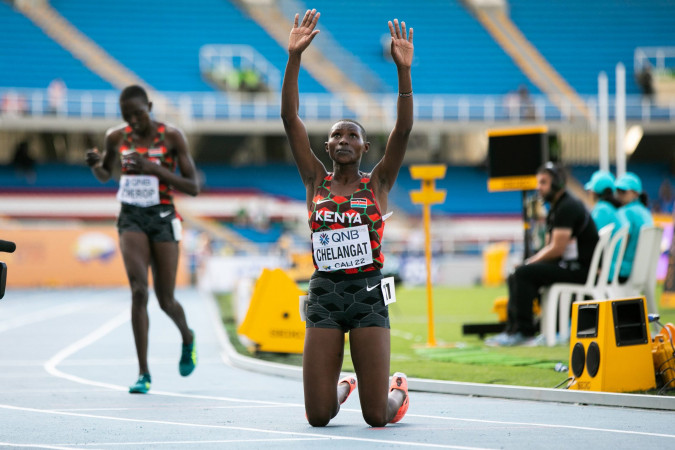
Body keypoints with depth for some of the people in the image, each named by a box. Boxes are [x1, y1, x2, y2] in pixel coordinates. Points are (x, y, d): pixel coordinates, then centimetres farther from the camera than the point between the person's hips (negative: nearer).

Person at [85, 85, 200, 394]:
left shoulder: (171, 136, -7)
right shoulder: (117, 137, 3)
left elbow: (193, 187, -8)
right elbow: (105, 176, 21)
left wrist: (154, 168, -21)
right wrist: (95, 164, -4)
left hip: (162, 219, -2)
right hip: (131, 219, 2)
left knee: (165, 300, 4)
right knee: (139, 290, -18)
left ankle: (187, 339, 40)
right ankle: (143, 373, -15)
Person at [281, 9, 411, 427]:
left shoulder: (378, 184, 4)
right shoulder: (316, 182, 7)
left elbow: (403, 128, -10)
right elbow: (290, 119, -1)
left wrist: (404, 69, -20)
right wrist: (294, 57, -10)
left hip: (368, 293, -1)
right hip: (325, 292, 2)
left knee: (377, 416, -2)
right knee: (318, 416, 0)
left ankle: (398, 391, 34)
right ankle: (343, 386, 35)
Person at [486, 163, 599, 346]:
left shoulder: (568, 207, -15)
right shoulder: (556, 208, 18)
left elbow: (557, 249, -20)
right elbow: (549, 247, 20)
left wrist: (530, 262, -8)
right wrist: (530, 262, 3)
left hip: (581, 269, -11)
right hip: (568, 265, 11)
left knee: (524, 274, -21)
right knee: (516, 275, 10)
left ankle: (523, 332, -18)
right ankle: (512, 327, 3)